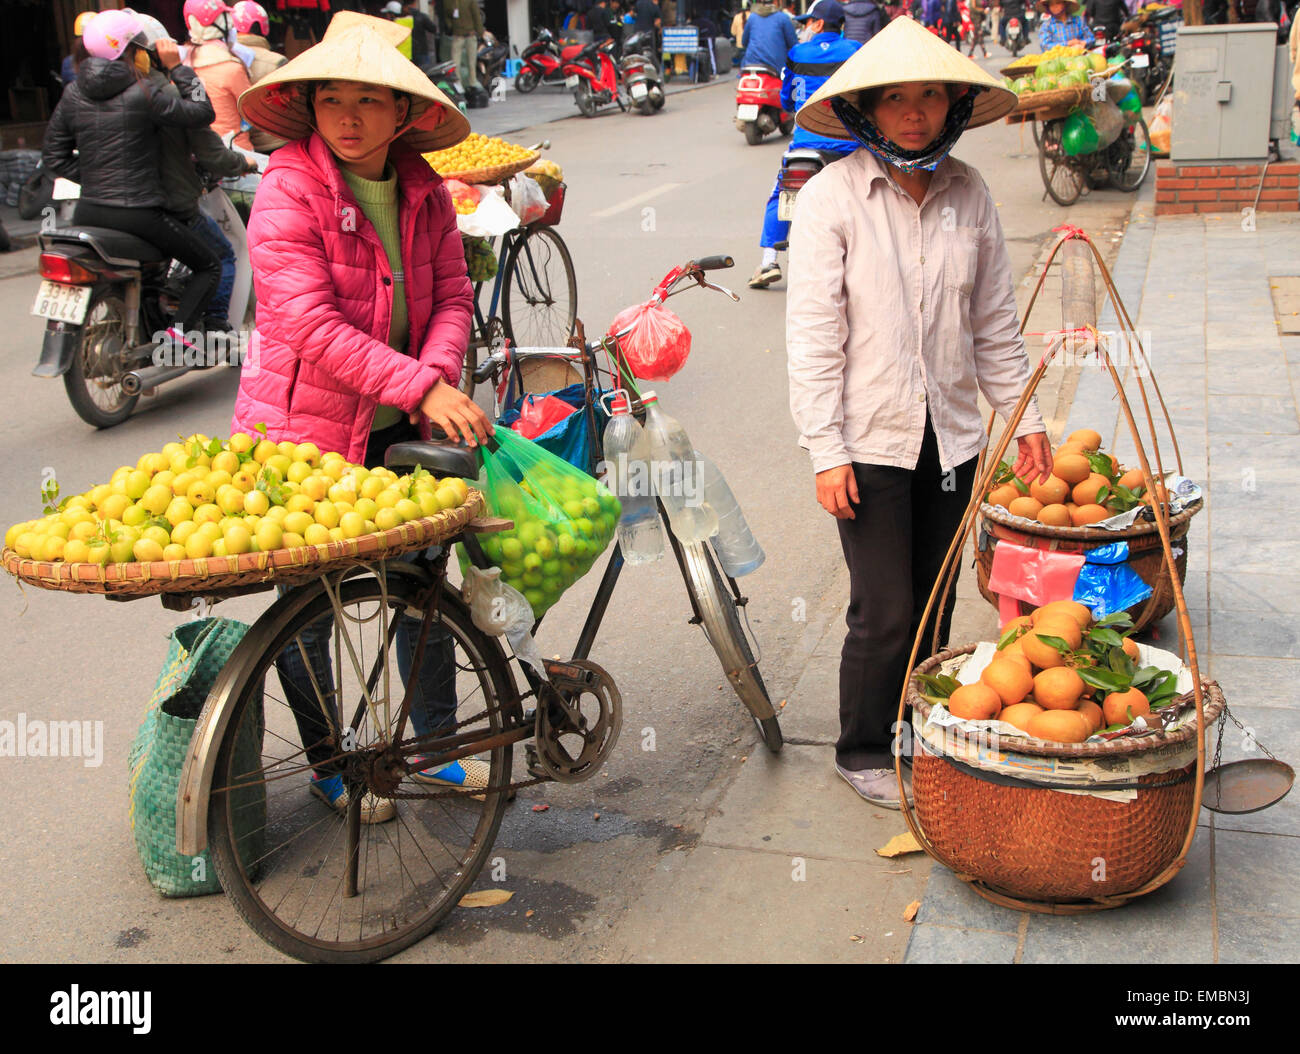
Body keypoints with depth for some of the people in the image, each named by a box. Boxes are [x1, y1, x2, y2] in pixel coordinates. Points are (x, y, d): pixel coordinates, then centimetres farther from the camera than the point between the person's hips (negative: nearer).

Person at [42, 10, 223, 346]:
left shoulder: (72, 94, 6)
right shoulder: (143, 93, -12)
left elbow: (53, 158, 10)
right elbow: (202, 114, -6)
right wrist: (177, 67, 1)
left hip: (88, 212, 6)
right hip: (137, 213, -6)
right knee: (209, 266, 10)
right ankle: (180, 330, -7)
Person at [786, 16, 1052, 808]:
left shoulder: (968, 194, 4)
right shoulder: (832, 197, -9)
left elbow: (996, 322, 11)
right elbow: (814, 334, -11)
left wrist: (1026, 418, 9)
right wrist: (827, 451, -14)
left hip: (952, 437, 4)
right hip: (870, 441, -4)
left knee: (934, 602, 13)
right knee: (885, 611, -1)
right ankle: (863, 751, 21)